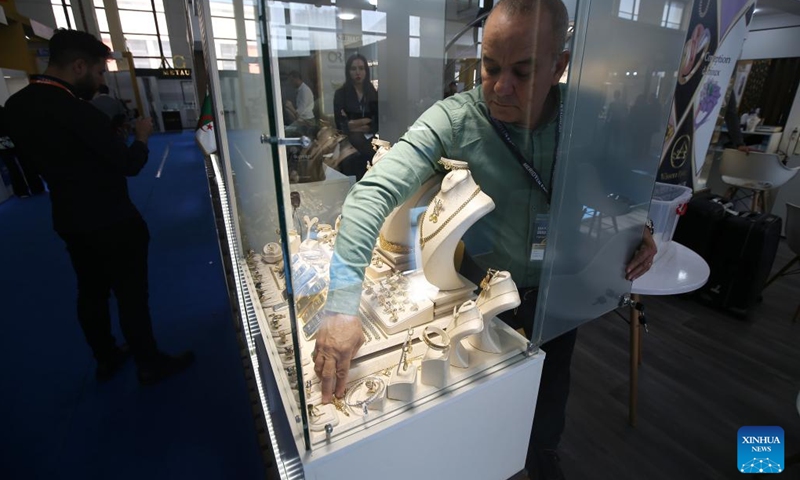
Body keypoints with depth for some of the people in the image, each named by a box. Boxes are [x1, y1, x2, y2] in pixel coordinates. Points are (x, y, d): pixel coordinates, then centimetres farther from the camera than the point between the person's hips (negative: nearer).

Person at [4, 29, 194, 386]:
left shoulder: (18, 104, 0)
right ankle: (150, 365, 23)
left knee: (91, 292, 20)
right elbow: (130, 164, -19)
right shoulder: (76, 112, -26)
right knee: (132, 296, 6)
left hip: (70, 220, 8)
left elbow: (35, 156, 13)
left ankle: (106, 360, 38)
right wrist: (141, 137, 0)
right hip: (112, 224, -8)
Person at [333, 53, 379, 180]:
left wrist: (353, 124, -7)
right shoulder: (340, 93, 5)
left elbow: (377, 123, 3)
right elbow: (341, 124, -4)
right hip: (349, 140, -2)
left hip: (370, 138, 2)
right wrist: (367, 120, -3)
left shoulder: (373, 93, 11)